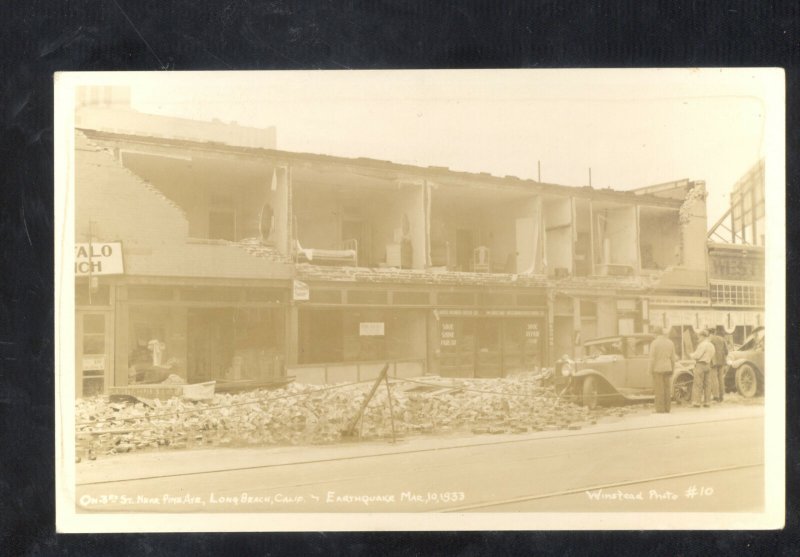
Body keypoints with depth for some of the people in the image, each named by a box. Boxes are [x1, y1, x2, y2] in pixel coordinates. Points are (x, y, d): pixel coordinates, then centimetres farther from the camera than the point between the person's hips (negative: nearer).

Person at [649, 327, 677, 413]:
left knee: (659, 390, -3)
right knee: (667, 389, 10)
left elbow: (652, 358, -14)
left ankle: (660, 410, -3)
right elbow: (673, 358, 6)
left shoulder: (654, 343, -12)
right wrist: (672, 369, 14)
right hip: (667, 369, 5)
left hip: (657, 369, -5)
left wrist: (651, 370, -7)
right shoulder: (670, 342, 4)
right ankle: (667, 409, 11)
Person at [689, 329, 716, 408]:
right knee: (706, 384, 8)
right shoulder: (711, 345, 14)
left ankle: (697, 402, -7)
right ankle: (706, 402, 8)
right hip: (707, 365, 8)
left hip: (700, 365, -8)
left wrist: (691, 355, 4)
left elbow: (697, 355, -17)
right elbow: (712, 358, 18)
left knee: (698, 384, -6)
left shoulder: (703, 344, -13)